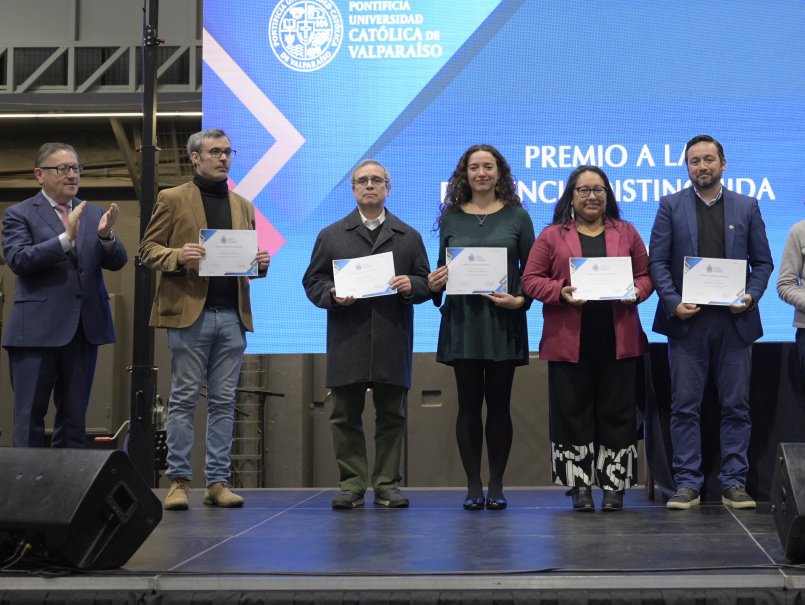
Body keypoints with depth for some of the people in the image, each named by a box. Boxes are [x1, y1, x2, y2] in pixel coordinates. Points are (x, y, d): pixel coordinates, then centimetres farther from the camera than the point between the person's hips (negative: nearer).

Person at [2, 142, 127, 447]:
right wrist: (66, 238, -23)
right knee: (29, 417, 1)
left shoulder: (94, 214, 11)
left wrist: (106, 236, -17)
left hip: (85, 327, 4)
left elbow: (117, 262, 4)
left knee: (74, 418, 10)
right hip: (37, 329, -4)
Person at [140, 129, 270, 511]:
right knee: (184, 399, 0)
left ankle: (218, 482, 9)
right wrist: (178, 256, -17)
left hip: (233, 315, 4)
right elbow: (148, 249, 1)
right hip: (189, 312, -4)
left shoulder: (243, 206, 19)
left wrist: (260, 264, -1)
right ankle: (178, 480, 5)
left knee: (223, 402, 5)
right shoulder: (172, 199, 5)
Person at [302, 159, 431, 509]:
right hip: (347, 344, 0)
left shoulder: (409, 237, 14)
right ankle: (352, 484, 8)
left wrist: (411, 285, -12)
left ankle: (387, 485, 10)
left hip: (393, 345, 0)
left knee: (391, 416, 4)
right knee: (345, 416, 1)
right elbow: (312, 280, 8)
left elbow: (426, 283, 10)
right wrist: (332, 295, -11)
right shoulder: (331, 235, 12)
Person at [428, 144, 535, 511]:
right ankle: (473, 486, 9)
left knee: (499, 404, 3)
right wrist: (434, 285, -10)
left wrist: (521, 299, -13)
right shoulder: (451, 218, 8)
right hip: (462, 320, 1)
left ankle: (496, 486, 10)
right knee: (469, 404, 2)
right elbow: (442, 268, 11)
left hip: (503, 321, -1)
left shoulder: (517, 216, 4)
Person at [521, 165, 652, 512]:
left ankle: (614, 486, 11)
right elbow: (531, 280, 2)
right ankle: (579, 486, 12)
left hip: (618, 342, 1)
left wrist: (635, 292, -10)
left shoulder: (627, 234, 13)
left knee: (617, 412, 3)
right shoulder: (552, 236, 7)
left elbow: (646, 275, 11)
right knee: (572, 413, 2)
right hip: (568, 342, -1)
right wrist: (561, 292, -14)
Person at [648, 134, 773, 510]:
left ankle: (734, 483, 11)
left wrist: (751, 296, -8)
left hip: (734, 321, 1)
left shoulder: (747, 207, 9)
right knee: (684, 407, 1)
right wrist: (673, 302, -12)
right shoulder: (671, 205, 6)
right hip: (687, 321, -1)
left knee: (736, 406, 4)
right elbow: (657, 260, 1)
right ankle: (687, 483, 7)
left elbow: (762, 261, 9)